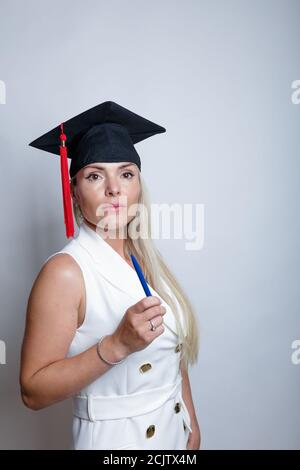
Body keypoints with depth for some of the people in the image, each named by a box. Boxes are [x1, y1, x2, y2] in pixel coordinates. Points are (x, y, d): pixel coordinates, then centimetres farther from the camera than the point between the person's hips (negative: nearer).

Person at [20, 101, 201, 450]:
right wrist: (118, 345, -32)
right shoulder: (65, 271, -22)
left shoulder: (145, 259, -3)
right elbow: (33, 392, -21)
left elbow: (174, 353, 6)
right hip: (114, 437, -5)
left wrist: (192, 425, 8)